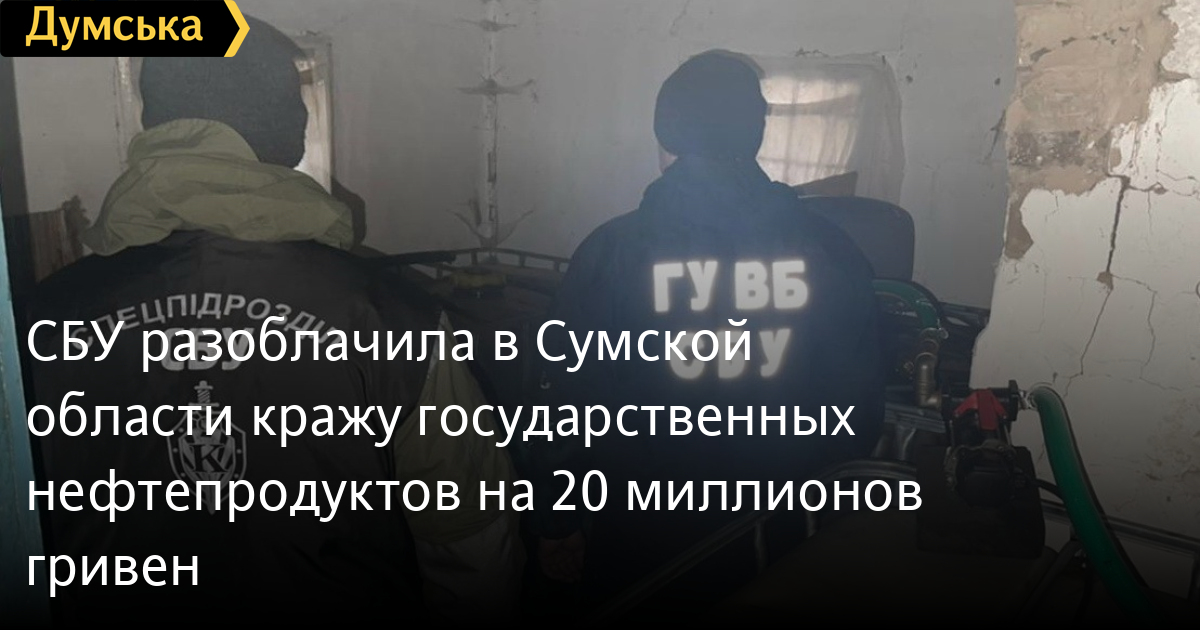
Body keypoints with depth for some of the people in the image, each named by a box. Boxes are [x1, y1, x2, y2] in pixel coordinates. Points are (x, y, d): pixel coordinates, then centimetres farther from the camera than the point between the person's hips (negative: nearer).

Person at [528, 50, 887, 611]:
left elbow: (569, 407, -11)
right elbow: (859, 405, -2)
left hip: (642, 547, -2)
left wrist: (557, 523, 3)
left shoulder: (612, 252, -16)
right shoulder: (831, 254, -10)